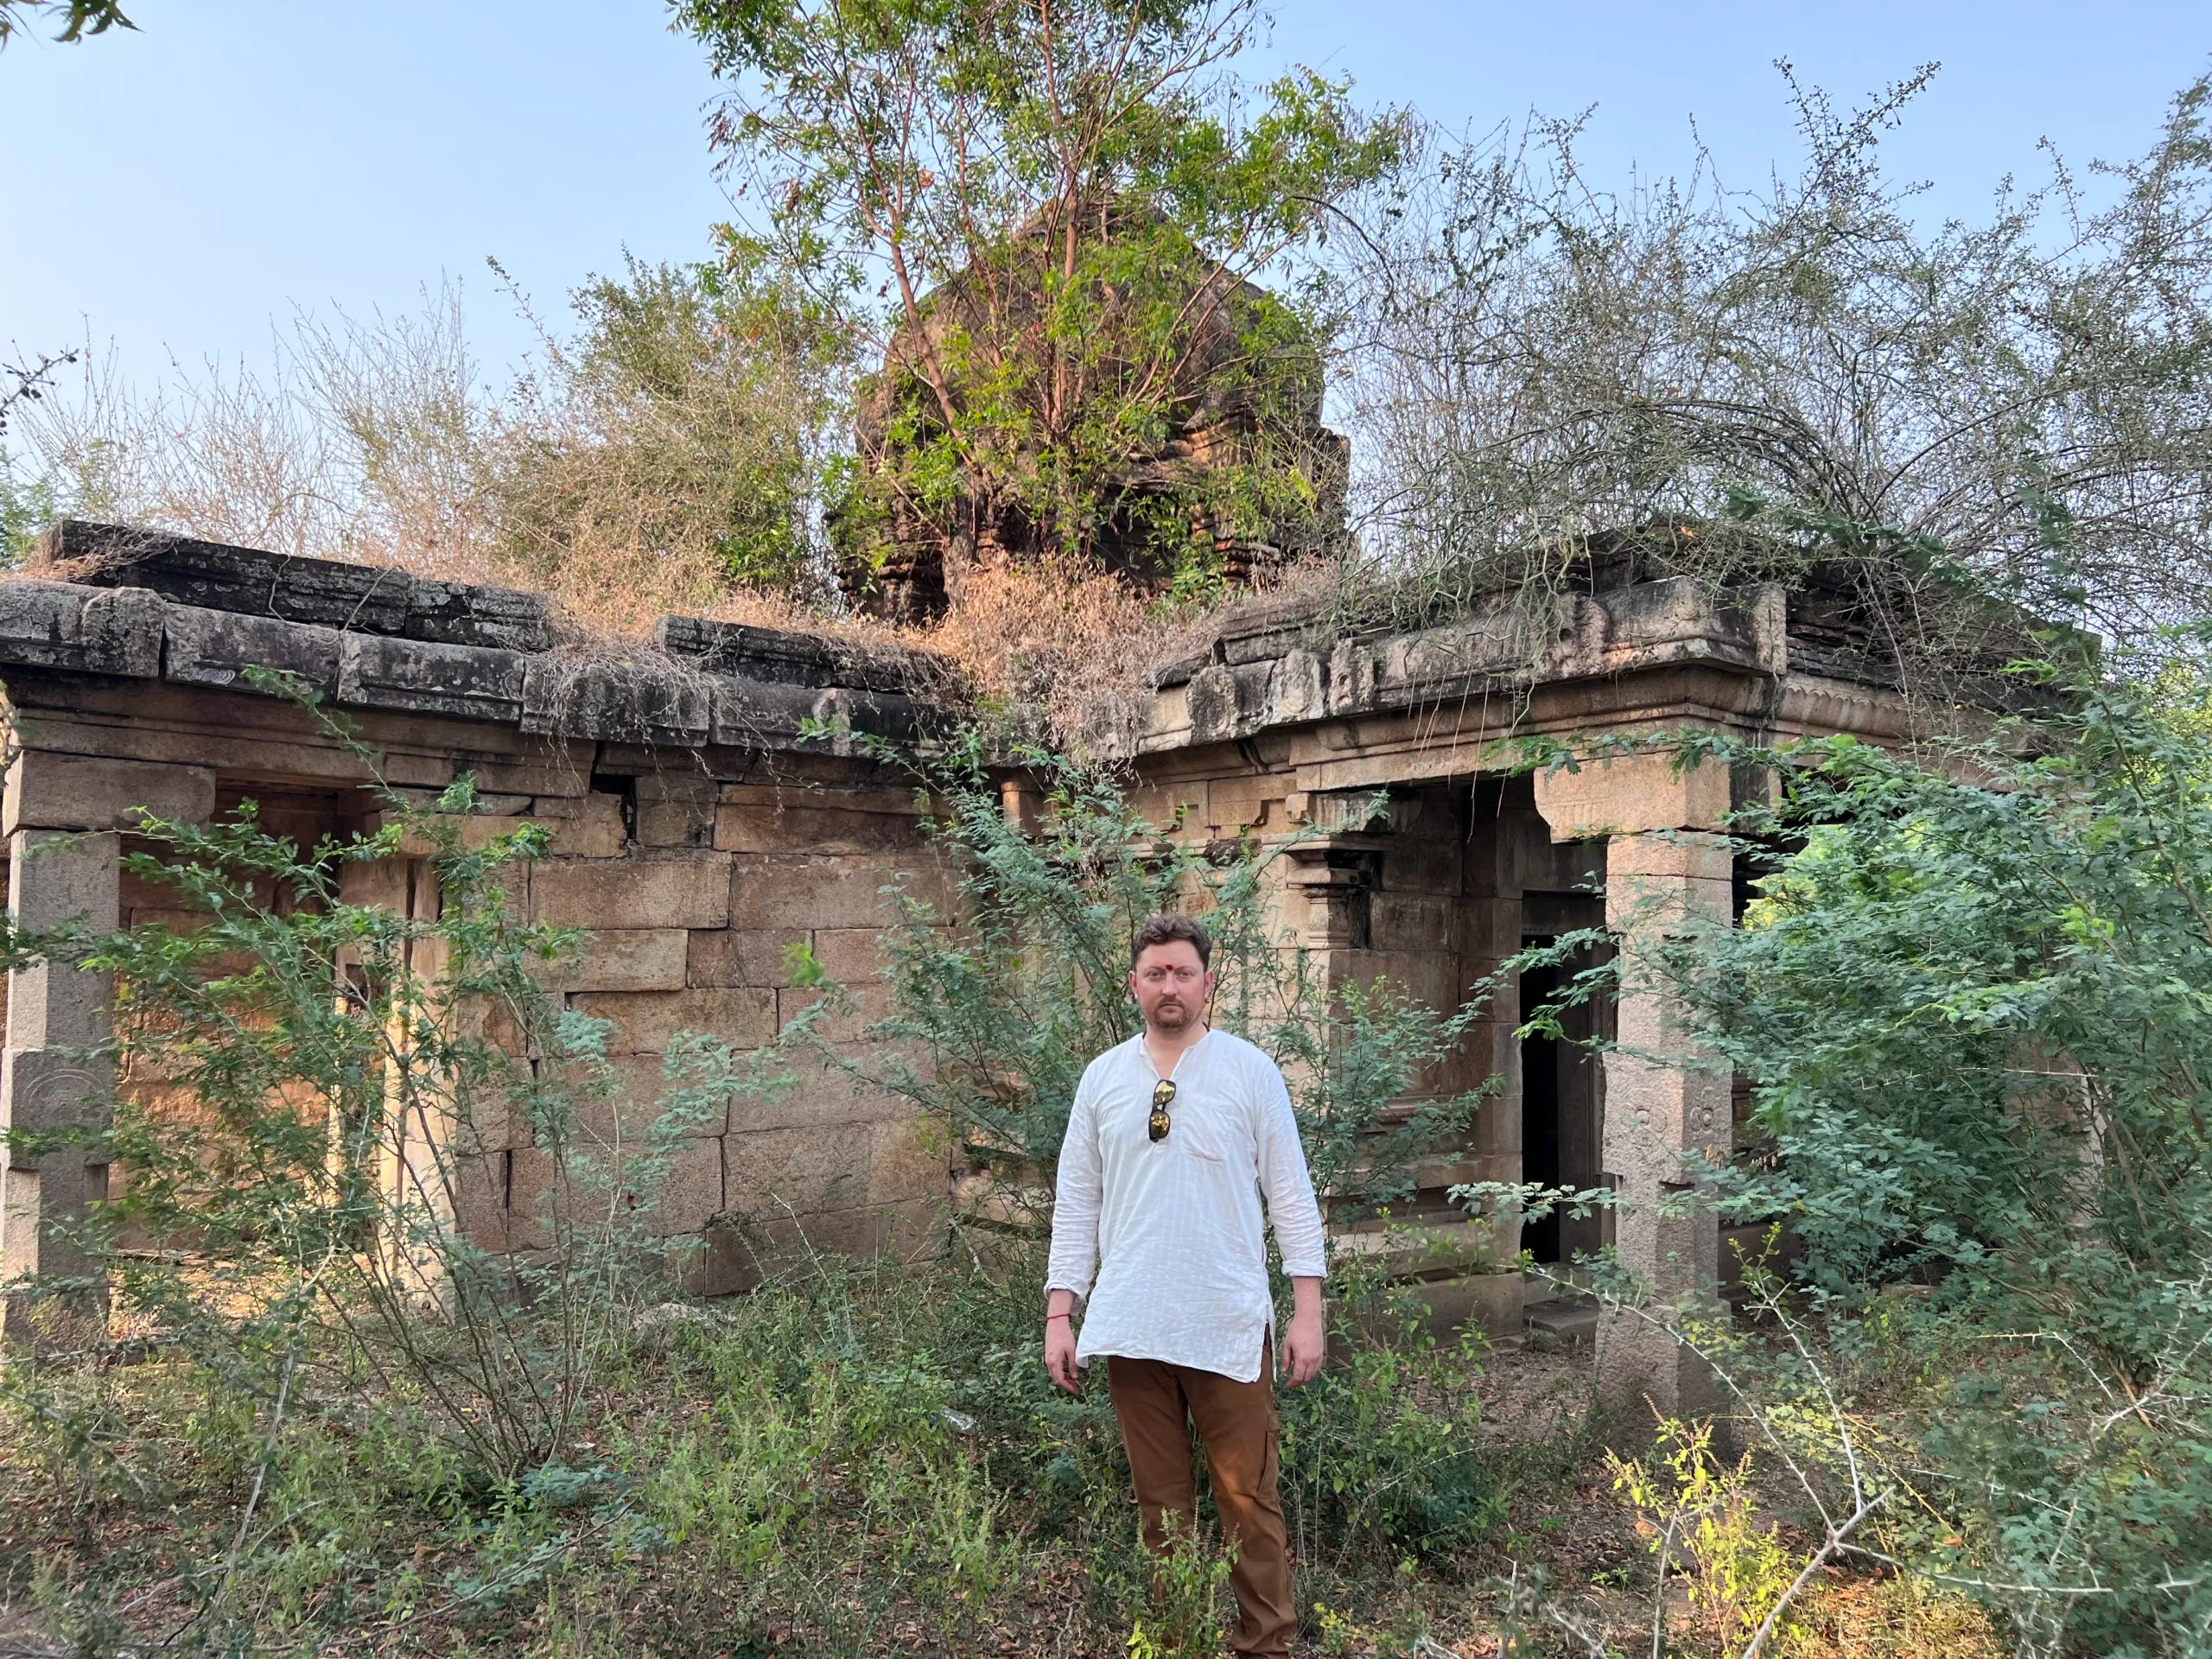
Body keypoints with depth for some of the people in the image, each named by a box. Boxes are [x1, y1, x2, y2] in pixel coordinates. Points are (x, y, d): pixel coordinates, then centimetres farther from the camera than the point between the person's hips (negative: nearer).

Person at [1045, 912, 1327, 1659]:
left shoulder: (1250, 1071, -2)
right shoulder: (1102, 1078, 5)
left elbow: (1292, 1197, 0)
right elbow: (1076, 1205, 9)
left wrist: (1308, 1312, -5)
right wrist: (1060, 1315, 5)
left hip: (1229, 1325, -2)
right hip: (1132, 1326, 3)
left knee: (1246, 1500, 2)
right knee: (1161, 1503, 13)